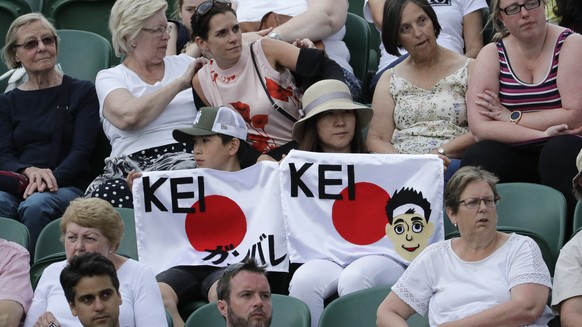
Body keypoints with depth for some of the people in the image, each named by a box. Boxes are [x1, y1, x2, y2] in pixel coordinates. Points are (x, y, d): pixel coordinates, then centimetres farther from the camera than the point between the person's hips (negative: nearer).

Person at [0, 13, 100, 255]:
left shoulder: (82, 92, 12)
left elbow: (82, 151, 0)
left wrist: (50, 179, -19)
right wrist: (29, 171, -17)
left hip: (67, 186, -2)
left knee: (36, 205, -37)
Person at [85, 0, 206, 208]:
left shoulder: (183, 64, 22)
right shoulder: (109, 78, 11)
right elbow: (129, 116, -11)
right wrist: (180, 83, -4)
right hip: (131, 166, -1)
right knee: (104, 196, -36)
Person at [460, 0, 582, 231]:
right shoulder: (492, 54, 4)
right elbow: (480, 127, -8)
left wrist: (511, 117, -8)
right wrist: (542, 134, -16)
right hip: (517, 158, 2)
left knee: (560, 150, -35)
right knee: (477, 157, -27)